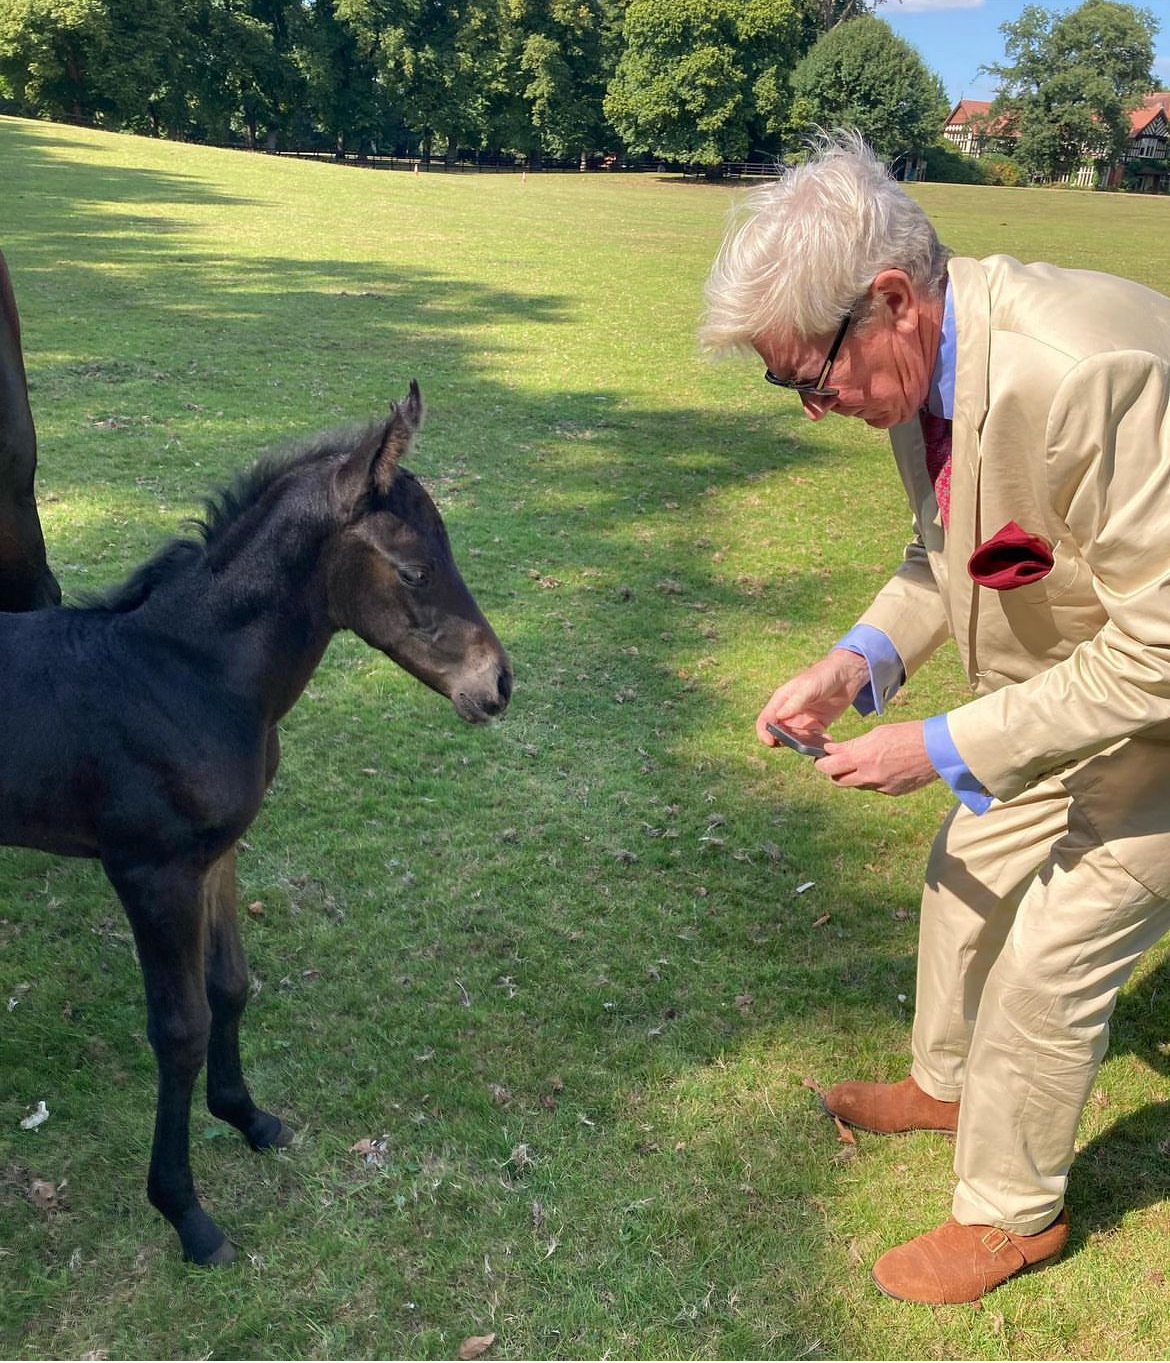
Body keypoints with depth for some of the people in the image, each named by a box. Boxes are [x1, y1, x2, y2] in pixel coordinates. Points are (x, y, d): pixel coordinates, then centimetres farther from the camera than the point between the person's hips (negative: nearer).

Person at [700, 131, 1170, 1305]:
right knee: (968, 878, 20)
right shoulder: (922, 359, -11)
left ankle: (1012, 1211, 27)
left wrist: (947, 747, -28)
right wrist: (861, 660, -11)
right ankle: (946, 1082, 49)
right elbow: (944, 550, 5)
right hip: (1065, 672, 8)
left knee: (1048, 964, 1)